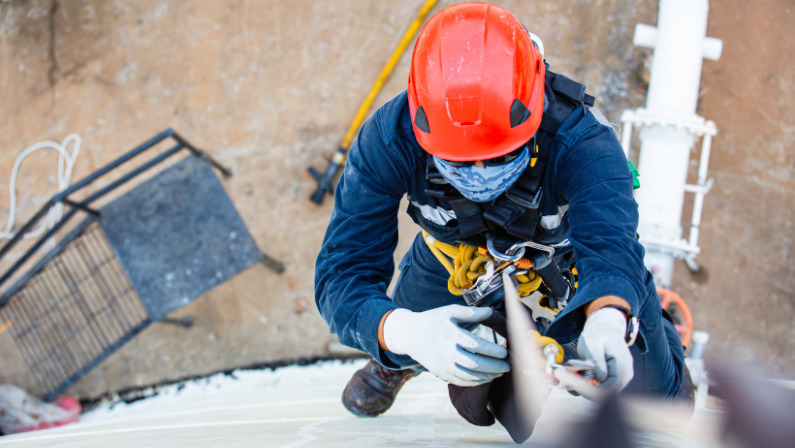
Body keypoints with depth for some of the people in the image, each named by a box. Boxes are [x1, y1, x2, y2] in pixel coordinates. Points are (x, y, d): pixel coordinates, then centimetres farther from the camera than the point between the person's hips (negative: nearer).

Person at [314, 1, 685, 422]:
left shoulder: (581, 143, -44)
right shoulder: (387, 140, -39)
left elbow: (609, 241, -57)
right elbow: (341, 273, -40)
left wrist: (608, 321, -82)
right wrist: (404, 332, -63)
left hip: (568, 249, -1)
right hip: (454, 249, 1)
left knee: (645, 385, 8)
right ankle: (395, 363, 51)